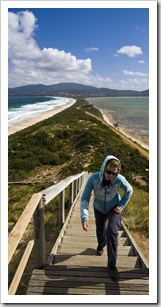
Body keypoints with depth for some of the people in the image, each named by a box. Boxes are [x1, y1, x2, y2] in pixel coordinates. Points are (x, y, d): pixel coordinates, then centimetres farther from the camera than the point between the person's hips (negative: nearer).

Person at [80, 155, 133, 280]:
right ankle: (101, 245, 58)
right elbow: (85, 198, -33)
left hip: (114, 208, -1)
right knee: (101, 231, 21)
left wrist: (121, 206, -11)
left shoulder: (120, 179, -32)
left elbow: (129, 191, -10)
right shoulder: (93, 178, -35)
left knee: (112, 232, -18)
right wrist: (84, 218, -43)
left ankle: (112, 265, 1)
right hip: (99, 209, 1)